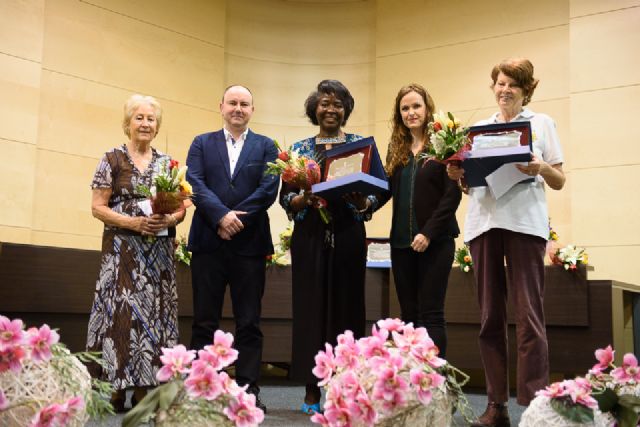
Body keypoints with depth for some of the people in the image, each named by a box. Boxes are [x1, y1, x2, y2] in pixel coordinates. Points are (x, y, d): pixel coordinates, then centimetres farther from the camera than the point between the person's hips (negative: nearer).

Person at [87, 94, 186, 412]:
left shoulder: (167, 163, 12)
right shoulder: (112, 159, 2)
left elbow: (181, 206, 12)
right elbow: (97, 207, -3)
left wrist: (171, 219, -11)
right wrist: (135, 223, -16)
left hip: (159, 252, 4)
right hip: (122, 250, -3)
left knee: (154, 312, 1)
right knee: (121, 311, -8)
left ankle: (144, 390, 6)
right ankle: (114, 390, -2)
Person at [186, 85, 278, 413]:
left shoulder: (266, 146, 11)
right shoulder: (202, 143, 12)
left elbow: (269, 189, -2)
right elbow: (195, 184, -2)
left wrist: (238, 219, -13)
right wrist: (222, 216, -16)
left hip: (249, 242, 0)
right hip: (208, 241, 0)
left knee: (249, 322, 2)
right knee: (204, 321, 4)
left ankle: (248, 390, 7)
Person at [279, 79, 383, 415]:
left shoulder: (361, 145, 6)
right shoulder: (300, 148, 9)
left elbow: (375, 193, 1)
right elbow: (286, 198, 4)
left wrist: (360, 199, -20)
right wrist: (305, 198, -16)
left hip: (348, 235, 0)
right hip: (310, 236, 1)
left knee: (346, 306, 1)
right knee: (310, 306, 1)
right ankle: (312, 389, 9)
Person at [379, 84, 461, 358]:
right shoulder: (397, 148, 14)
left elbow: (453, 193, -9)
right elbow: (388, 189, 13)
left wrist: (428, 232, -15)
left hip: (435, 241, -5)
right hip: (402, 242, 5)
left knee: (431, 314, -5)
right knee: (409, 315, 7)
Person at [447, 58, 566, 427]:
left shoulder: (542, 123, 12)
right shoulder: (479, 128, 20)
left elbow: (559, 182, 9)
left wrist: (542, 168, -12)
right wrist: (458, 176, -2)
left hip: (525, 223, -3)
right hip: (483, 222, 3)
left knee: (529, 315, -9)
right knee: (491, 316, 3)